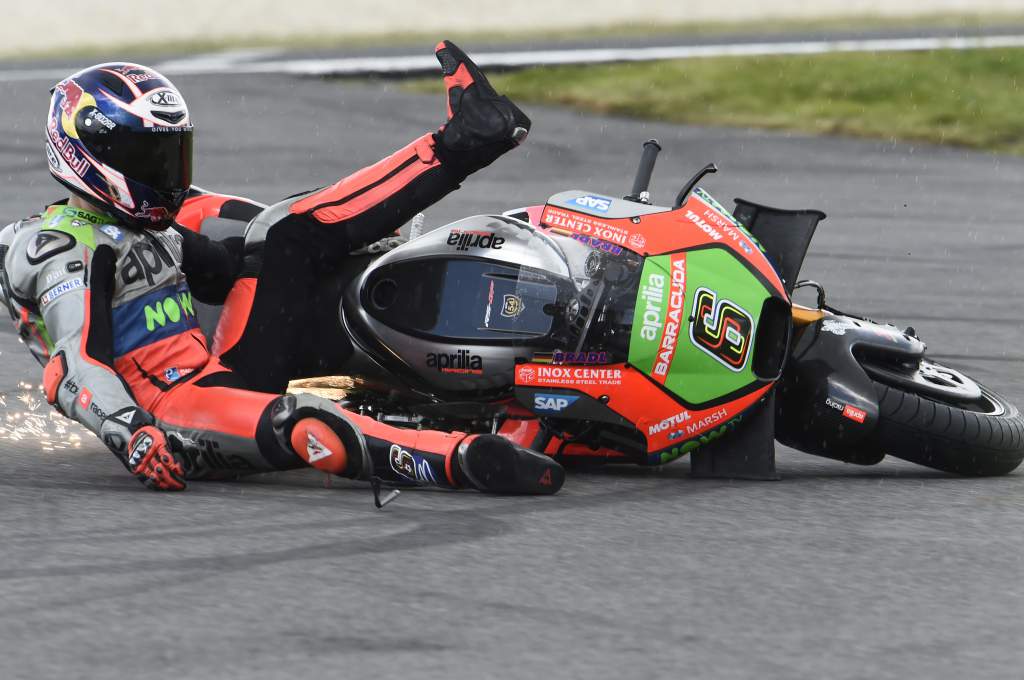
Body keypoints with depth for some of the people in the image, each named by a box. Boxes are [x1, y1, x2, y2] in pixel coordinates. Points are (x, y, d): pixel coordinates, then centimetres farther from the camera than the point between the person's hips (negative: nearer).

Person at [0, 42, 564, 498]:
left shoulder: (151, 229, 20)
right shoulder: (64, 250, -10)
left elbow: (237, 271, 32)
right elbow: (76, 367, -23)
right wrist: (131, 435, -40)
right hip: (172, 421, -10)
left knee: (283, 232, 7)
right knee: (307, 429, -42)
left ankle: (461, 143, -2)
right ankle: (472, 461, -58)